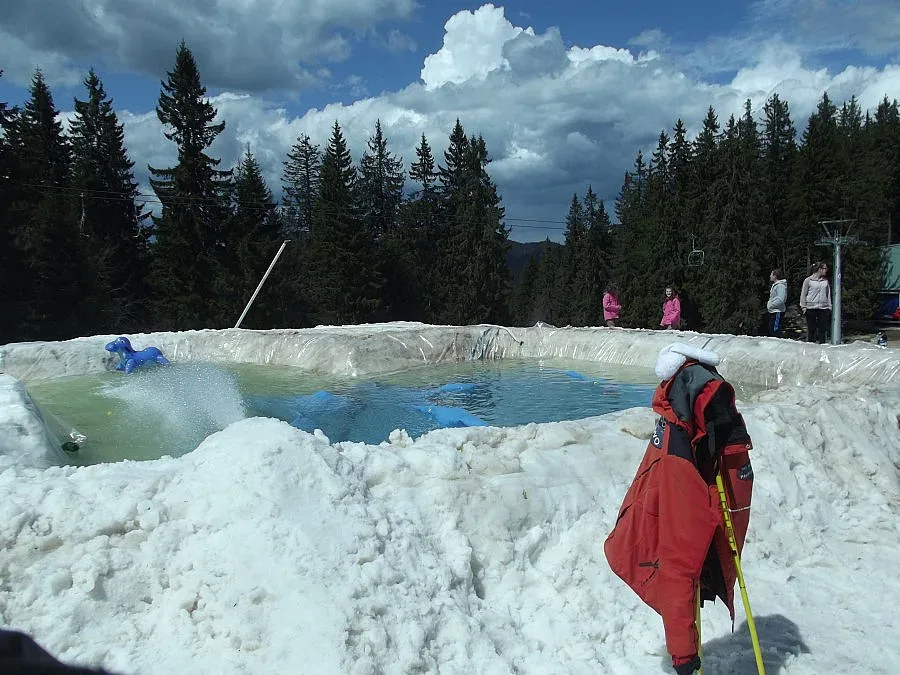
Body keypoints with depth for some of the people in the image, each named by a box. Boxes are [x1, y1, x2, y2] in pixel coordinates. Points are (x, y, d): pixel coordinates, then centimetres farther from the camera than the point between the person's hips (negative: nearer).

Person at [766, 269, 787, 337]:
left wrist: (771, 305, -17)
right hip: (773, 311, 11)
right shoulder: (775, 285, 16)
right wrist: (769, 303, 12)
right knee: (771, 331, 14)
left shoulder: (780, 285, -16)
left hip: (777, 312, -11)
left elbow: (780, 300, -24)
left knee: (775, 332, -10)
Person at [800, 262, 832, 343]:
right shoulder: (808, 280, 0)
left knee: (823, 329, 2)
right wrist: (803, 306, -5)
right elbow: (803, 294, 2)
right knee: (811, 329, 0)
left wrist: (829, 307, 11)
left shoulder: (825, 281, 12)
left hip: (823, 308, 4)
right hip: (811, 308, -4)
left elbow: (828, 295, 17)